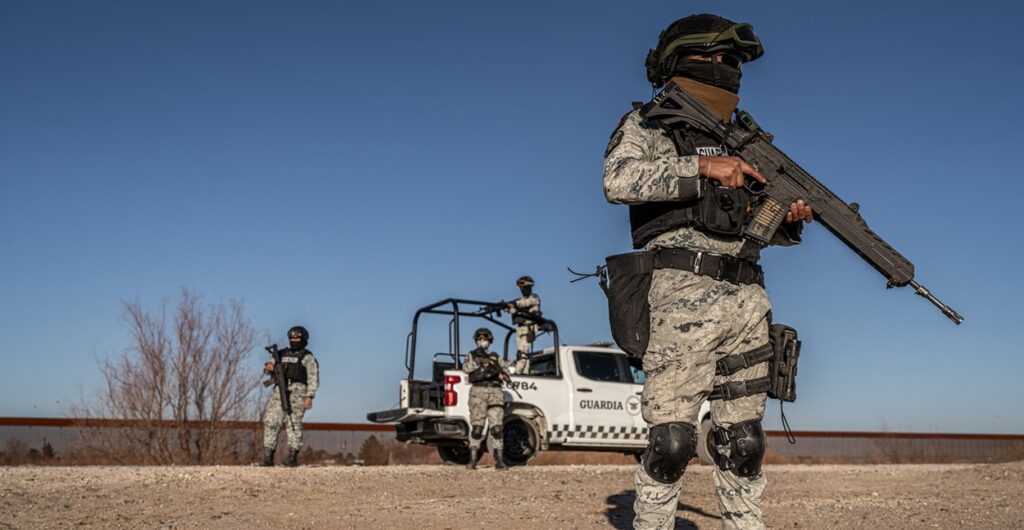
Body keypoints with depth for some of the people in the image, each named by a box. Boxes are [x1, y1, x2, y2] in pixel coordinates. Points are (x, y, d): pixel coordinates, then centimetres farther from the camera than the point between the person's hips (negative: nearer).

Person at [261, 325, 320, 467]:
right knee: (270, 423, -3)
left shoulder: (307, 357, 4)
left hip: (297, 392, -5)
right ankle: (268, 457, -1)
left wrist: (309, 397, -15)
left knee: (294, 424, -8)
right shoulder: (282, 354, 21)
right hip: (279, 392, 5)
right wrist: (269, 366, -3)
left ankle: (293, 457, -6)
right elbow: (268, 369, 22)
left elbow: (313, 379, -4)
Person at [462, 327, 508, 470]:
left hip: (495, 393, 2)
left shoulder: (496, 357, 20)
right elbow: (466, 367, -7)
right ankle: (473, 460, 0)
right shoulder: (472, 356, 14)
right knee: (476, 427, -4)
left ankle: (499, 460, -5)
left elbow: (505, 374, 11)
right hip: (478, 392, -2)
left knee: (497, 427, -5)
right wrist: (479, 361, -21)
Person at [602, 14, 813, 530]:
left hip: (746, 300, 6)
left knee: (743, 442, 8)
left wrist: (790, 218, 4)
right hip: (683, 294, -6)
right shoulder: (646, 125, 6)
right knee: (671, 440, -10)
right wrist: (702, 167, -17)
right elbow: (619, 179, -15)